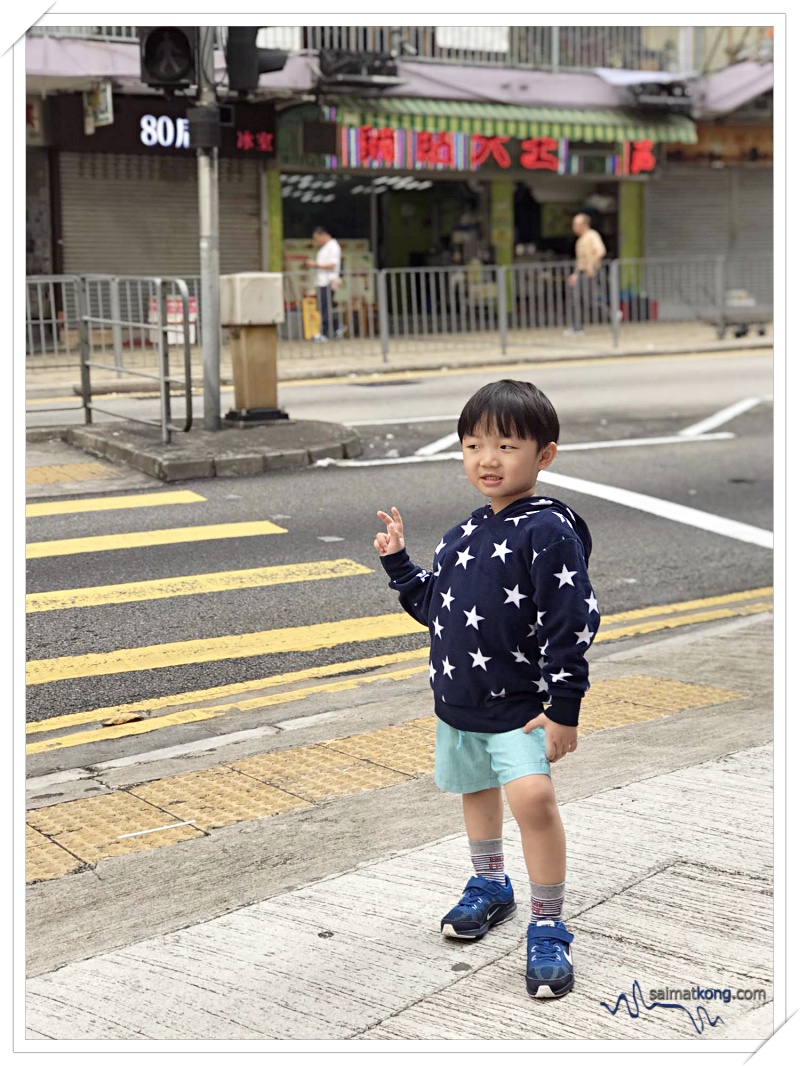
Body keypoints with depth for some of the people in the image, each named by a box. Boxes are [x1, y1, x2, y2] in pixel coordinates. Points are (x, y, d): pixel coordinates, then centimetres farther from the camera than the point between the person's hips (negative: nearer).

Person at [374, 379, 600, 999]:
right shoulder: (463, 536, 8)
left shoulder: (548, 530, -16)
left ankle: (548, 930, -8)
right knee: (476, 789, 23)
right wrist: (397, 562, 8)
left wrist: (563, 710, -20)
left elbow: (570, 624, -19)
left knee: (532, 795, -23)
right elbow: (433, 607, 20)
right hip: (459, 698, 8)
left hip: (519, 706, -8)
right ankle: (490, 888, 47)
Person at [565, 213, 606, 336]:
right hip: (580, 273, 9)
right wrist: (575, 274, 25)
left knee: (590, 301, -10)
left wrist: (591, 265, -29)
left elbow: (601, 251, -23)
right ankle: (577, 327, 3)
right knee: (576, 300, 1)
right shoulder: (580, 240, 21)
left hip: (590, 273, -9)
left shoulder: (592, 236, -7)